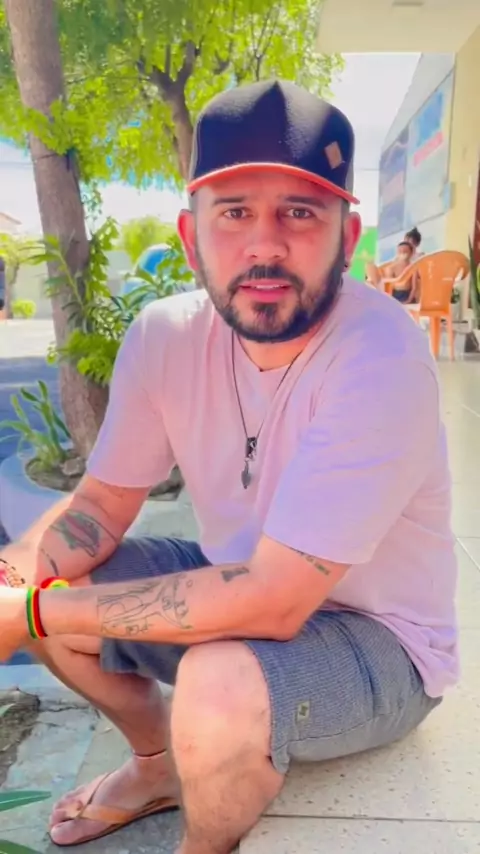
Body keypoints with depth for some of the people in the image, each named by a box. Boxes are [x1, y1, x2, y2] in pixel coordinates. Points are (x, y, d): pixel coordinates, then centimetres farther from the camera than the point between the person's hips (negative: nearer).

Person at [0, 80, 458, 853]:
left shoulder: (380, 362, -30)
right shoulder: (166, 335, -11)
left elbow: (273, 602, -32)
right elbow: (101, 506, -3)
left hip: (378, 640, -5)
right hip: (242, 585, 6)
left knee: (223, 682, -34)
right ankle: (159, 764, 23)